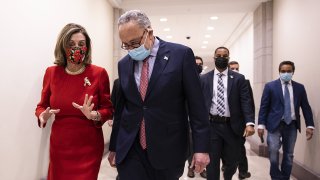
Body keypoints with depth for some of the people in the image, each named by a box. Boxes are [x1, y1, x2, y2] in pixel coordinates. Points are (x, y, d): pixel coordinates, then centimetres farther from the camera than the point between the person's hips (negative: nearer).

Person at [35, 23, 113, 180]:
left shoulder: (99, 73, -9)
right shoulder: (51, 72, -2)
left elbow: (108, 109, -3)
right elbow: (42, 105, 8)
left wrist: (94, 115, -23)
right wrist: (43, 115, -13)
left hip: (89, 146, -2)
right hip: (59, 145, 3)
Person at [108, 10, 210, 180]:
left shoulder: (181, 54, -7)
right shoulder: (123, 64, 6)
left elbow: (196, 104, -7)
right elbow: (121, 107, 11)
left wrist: (201, 147, -9)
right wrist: (114, 146, 14)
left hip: (167, 148, -2)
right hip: (130, 150, 3)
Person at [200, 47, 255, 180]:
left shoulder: (239, 78, 3)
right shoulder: (204, 78, 5)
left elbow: (246, 102, -5)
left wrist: (249, 123, -18)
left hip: (232, 126, 1)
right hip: (211, 126, 0)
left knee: (232, 161, 15)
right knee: (212, 163, 6)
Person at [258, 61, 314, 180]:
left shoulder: (300, 88, 8)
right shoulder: (270, 86, 0)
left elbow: (306, 107, 8)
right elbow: (264, 107, -2)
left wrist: (310, 125, 0)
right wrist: (261, 125, -10)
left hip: (292, 125, 3)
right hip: (275, 124, -3)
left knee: (289, 154, 10)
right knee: (273, 151, -15)